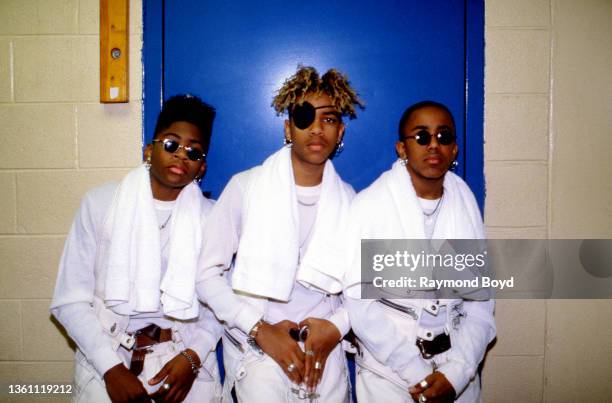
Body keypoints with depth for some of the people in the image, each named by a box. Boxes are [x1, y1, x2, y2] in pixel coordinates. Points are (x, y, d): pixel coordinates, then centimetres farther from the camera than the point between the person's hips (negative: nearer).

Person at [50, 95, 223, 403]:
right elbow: (70, 300, -2)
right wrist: (112, 368, -10)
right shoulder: (100, 203, 0)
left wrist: (193, 356, -11)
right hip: (107, 356, 0)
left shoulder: (209, 217, 3)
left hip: (184, 357, 1)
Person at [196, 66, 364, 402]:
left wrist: (336, 327, -8)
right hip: (256, 343, -2)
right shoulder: (245, 186, -6)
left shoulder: (347, 198, 3)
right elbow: (208, 273, -6)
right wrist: (261, 330, -12)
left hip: (322, 347, 3)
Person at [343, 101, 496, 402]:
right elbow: (359, 300, -15)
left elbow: (480, 297, -2)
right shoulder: (369, 206, -13)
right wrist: (416, 373, -15)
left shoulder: (464, 202, -2)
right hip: (389, 370, -3)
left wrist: (458, 370, -12)